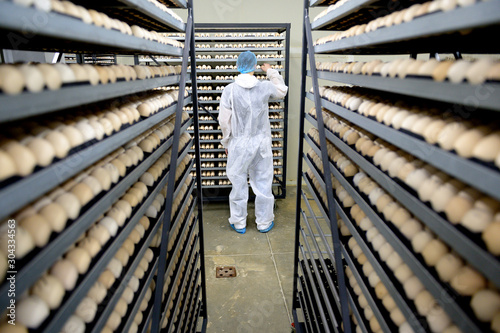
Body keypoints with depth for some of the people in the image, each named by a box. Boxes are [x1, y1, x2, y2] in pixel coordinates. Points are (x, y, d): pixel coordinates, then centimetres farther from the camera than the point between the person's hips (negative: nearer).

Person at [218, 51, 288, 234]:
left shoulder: (230, 90, -10)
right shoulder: (266, 87, -6)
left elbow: (224, 121, -6)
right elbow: (282, 91, 17)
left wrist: (226, 143, 8)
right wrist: (271, 72, 29)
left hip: (239, 143, -1)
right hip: (262, 143, 1)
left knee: (238, 184, 11)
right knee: (263, 183, 12)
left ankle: (239, 223, 24)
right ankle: (264, 222, 26)